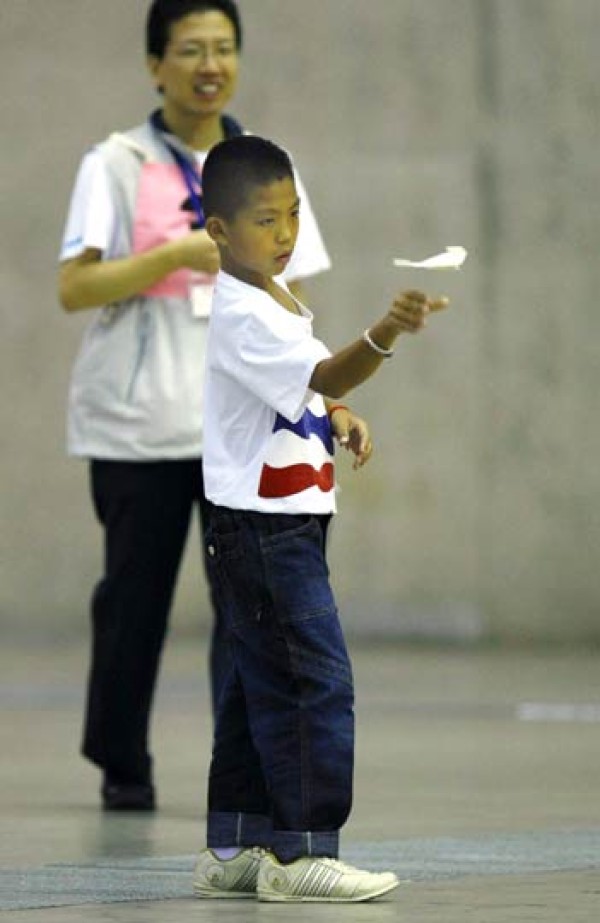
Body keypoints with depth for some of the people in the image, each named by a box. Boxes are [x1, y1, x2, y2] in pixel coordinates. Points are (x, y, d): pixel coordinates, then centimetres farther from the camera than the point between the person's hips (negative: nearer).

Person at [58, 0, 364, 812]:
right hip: (137, 427, -2)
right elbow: (74, 289, -11)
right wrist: (176, 254, -22)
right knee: (133, 599, 6)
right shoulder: (115, 166, -1)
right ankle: (122, 767, 22)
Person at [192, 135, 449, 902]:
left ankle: (233, 848, 17)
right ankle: (302, 852, -10)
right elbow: (325, 376, -32)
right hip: (264, 526, -10)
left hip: (281, 524, 10)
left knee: (262, 688, 12)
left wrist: (336, 415, 15)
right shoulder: (243, 316, -18)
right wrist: (386, 333, -47)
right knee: (319, 681, -12)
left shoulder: (277, 302, 14)